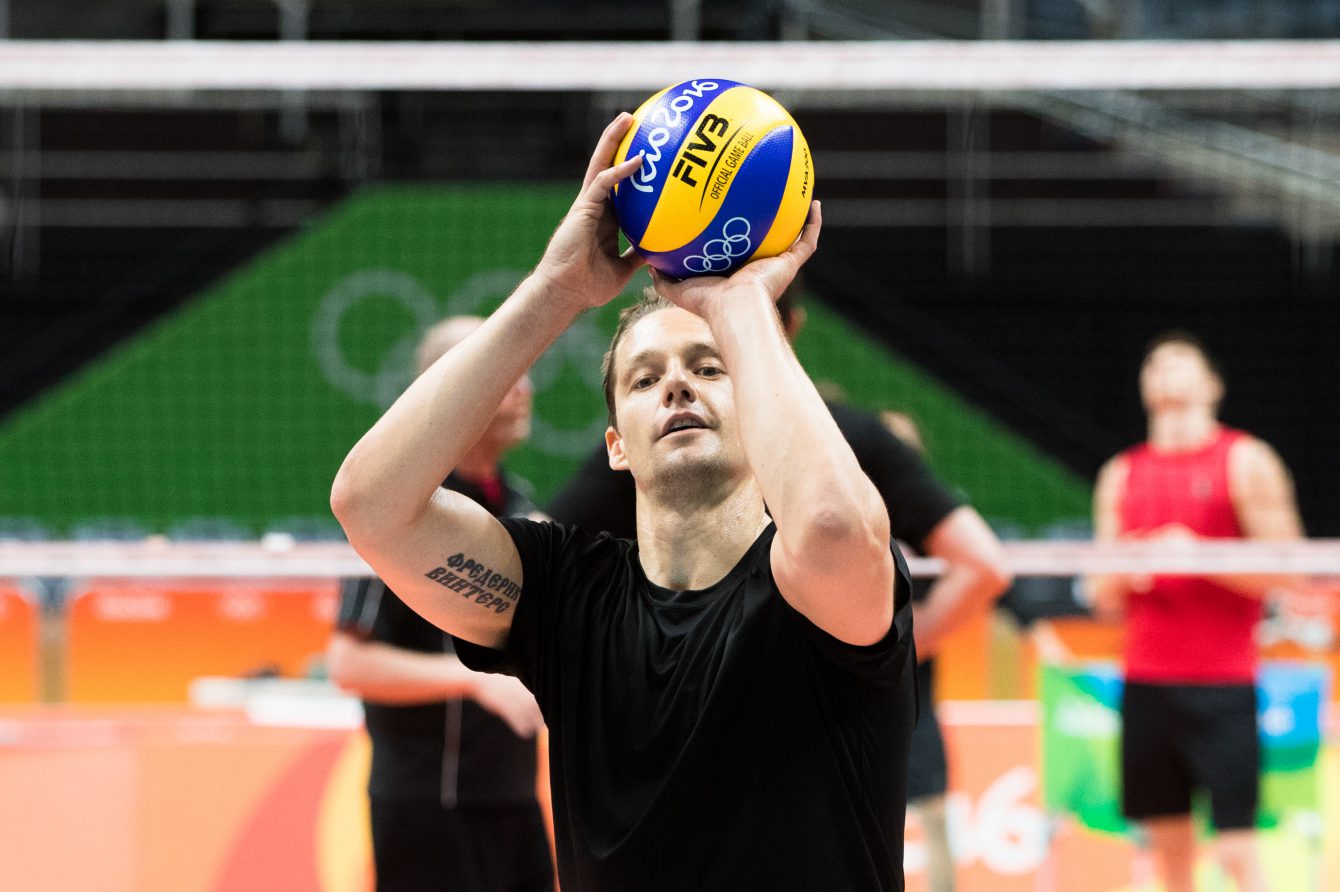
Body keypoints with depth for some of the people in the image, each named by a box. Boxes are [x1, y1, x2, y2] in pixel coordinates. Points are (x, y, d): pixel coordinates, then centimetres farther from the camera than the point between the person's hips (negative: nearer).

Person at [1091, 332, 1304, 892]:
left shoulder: (1246, 461, 2)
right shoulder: (1121, 475, 15)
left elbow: (1288, 571, -4)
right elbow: (1105, 601, 19)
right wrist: (1119, 578, -4)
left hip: (1222, 683, -5)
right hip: (1145, 681, 5)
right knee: (1171, 847, 4)